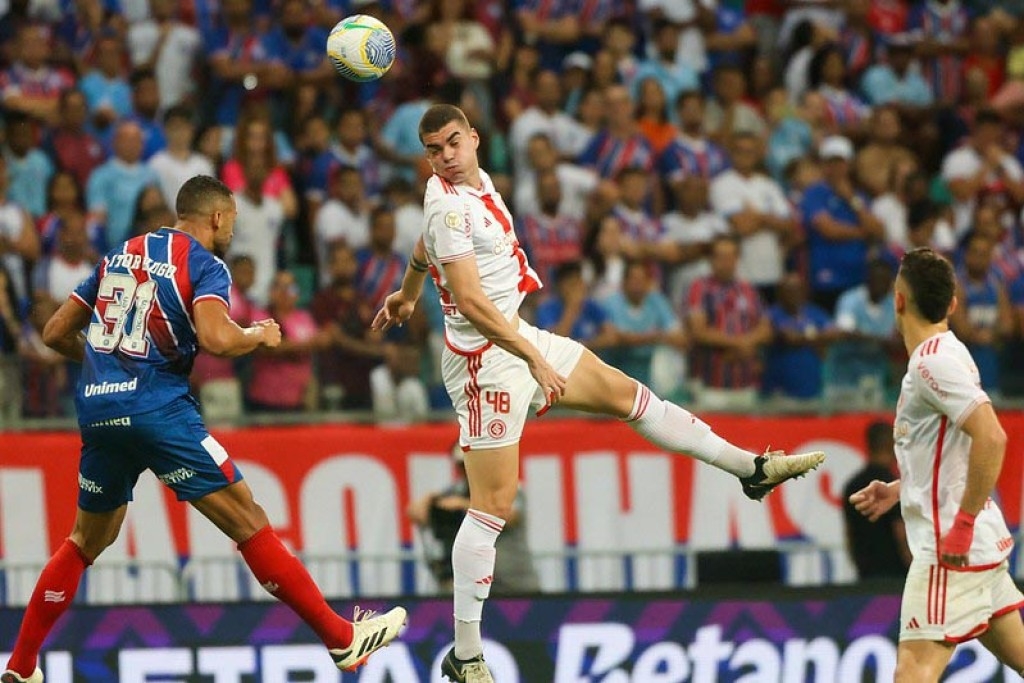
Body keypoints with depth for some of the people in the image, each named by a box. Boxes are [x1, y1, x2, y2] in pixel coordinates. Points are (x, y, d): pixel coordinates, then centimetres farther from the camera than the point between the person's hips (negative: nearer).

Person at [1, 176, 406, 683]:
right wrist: (259, 335, 2)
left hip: (95, 408, 6)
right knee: (247, 521, -4)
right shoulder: (204, 264, 0)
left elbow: (56, 333, 22)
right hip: (157, 408, -6)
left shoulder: (119, 256, 19)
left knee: (88, 539, 22)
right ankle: (342, 639, -4)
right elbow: (215, 338, -18)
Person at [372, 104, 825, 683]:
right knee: (493, 505, -8)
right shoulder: (449, 206, -22)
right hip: (486, 360, -9)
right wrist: (534, 357, -30)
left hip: (517, 334, 9)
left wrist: (408, 294, 45)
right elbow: (470, 301, -29)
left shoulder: (477, 180, 7)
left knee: (626, 394, 16)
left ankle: (751, 469, 30)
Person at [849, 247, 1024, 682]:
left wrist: (962, 524, -24)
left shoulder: (934, 361, -16)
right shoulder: (943, 353, 14)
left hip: (952, 551, -10)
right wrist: (896, 490, 17)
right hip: (979, 548, 10)